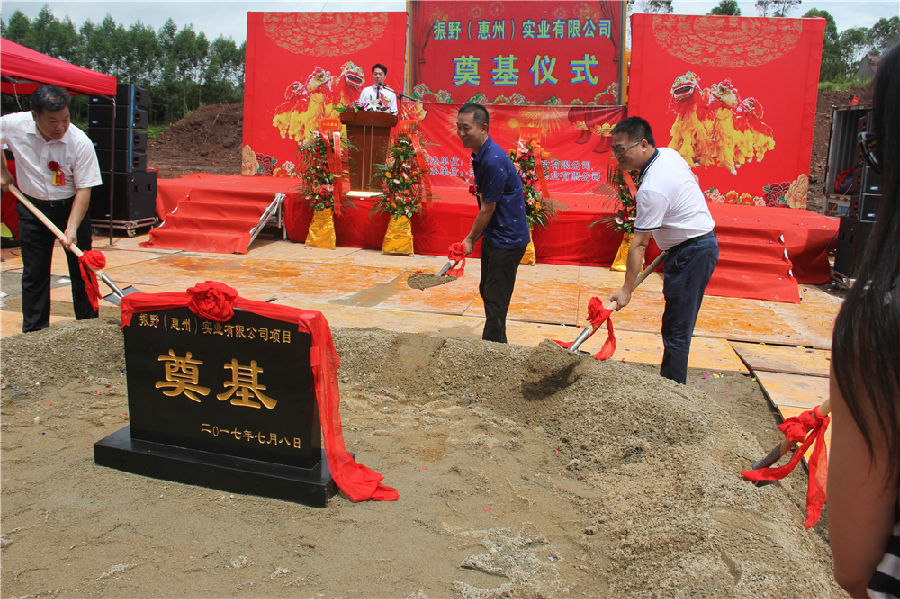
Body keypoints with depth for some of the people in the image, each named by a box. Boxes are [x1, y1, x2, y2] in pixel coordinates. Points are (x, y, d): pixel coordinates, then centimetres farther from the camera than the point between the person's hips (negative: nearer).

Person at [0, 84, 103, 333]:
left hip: (71, 207, -2)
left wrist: (72, 228, -26)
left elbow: (83, 189, -19)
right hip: (32, 208, 2)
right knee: (33, 274, 6)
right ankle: (33, 334, 16)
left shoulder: (81, 142, -21)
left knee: (82, 271, 1)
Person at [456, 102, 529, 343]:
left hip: (507, 240, -10)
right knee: (487, 292, 20)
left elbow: (487, 210, -19)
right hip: (493, 237, 10)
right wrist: (474, 237, 16)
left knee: (495, 299, -4)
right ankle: (499, 344, 34)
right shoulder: (479, 156, 8)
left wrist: (470, 239, -6)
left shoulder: (493, 161, -25)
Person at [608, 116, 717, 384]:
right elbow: (691, 184, 21)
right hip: (701, 243, 10)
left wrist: (627, 289, -17)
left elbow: (639, 244, -23)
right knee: (678, 326, 15)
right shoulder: (669, 153, 4)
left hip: (690, 252, -10)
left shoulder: (652, 188, -25)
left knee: (676, 331, -6)